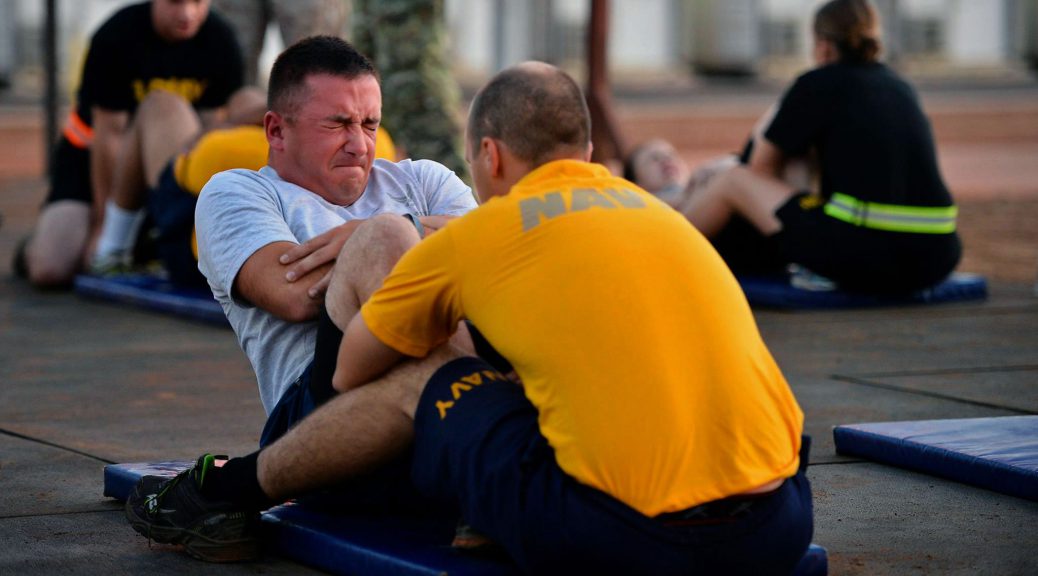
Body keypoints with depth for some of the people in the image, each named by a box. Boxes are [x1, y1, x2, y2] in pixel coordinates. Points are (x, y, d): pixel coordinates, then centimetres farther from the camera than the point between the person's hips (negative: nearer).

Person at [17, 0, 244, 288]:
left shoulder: (221, 43, -16)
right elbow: (108, 136, -23)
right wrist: (103, 223, -18)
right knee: (51, 270, -21)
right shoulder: (114, 37, -27)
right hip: (89, 153, -4)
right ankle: (36, 248, 16)